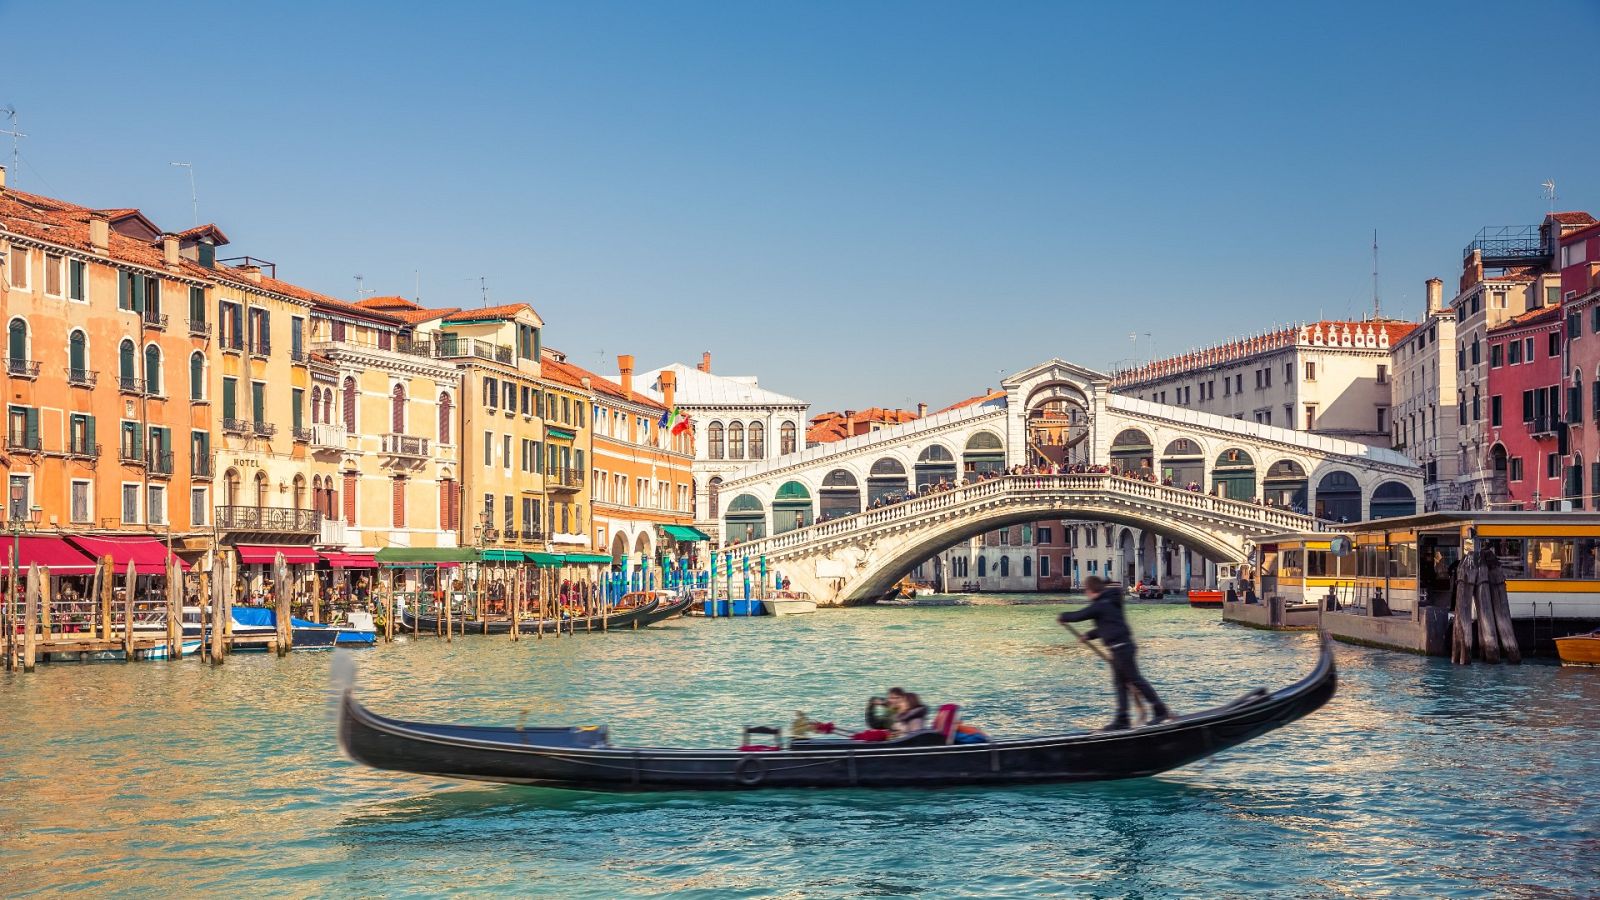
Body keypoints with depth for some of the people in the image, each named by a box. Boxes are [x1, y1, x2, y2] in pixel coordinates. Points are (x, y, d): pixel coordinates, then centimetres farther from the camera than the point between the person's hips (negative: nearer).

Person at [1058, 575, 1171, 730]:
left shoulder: (1099, 605, -13)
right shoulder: (1109, 603, 18)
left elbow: (1079, 615, -10)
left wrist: (1063, 617, 9)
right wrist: (1089, 635, 30)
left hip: (1120, 647, -10)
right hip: (1120, 648, 10)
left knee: (1135, 679, -6)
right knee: (1120, 682, 10)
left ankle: (1161, 710, -2)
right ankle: (1121, 719, 11)